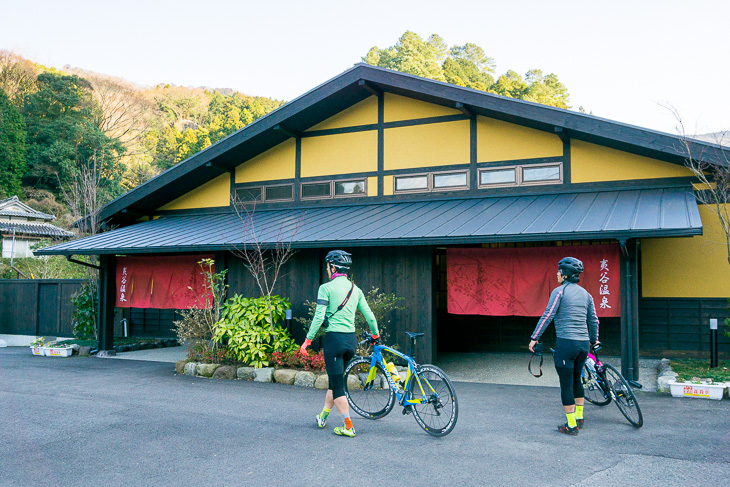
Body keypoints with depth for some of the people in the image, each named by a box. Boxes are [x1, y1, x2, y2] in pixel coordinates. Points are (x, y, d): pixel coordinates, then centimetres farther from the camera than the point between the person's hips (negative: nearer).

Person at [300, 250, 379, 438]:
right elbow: (369, 315, 11)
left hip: (334, 338, -6)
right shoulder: (355, 289, 9)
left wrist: (307, 340, -6)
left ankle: (348, 427, 2)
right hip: (352, 339, 7)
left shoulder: (326, 288, -8)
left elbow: (319, 317, -13)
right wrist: (375, 334, 28)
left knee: (337, 385, 2)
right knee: (335, 379, 21)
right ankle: (323, 417, 36)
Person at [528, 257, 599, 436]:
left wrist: (534, 338, -8)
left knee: (566, 384, 1)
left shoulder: (560, 291, -8)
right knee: (576, 380, 22)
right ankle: (579, 417, 30)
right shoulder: (585, 293, 12)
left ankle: (571, 426, 5)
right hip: (583, 343, 7)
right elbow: (593, 320, 16)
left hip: (566, 342, -7)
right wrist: (594, 340, 30)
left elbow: (548, 316, -12)